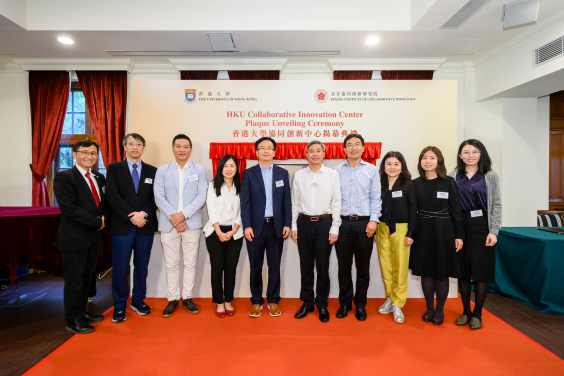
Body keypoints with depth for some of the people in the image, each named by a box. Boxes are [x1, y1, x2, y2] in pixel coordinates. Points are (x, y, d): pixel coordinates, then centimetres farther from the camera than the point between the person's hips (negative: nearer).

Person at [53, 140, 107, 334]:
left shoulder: (99, 178, 10)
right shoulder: (64, 177, -12)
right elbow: (70, 208, -20)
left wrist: (104, 217, -5)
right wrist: (97, 223, -15)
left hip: (94, 237, 7)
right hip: (74, 238, -6)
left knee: (86, 278, 17)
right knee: (74, 280, 5)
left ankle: (82, 312, 32)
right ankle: (73, 320, 20)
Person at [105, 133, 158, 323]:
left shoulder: (152, 171, 9)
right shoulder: (114, 168, 4)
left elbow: (155, 197, 2)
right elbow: (112, 196, -7)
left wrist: (144, 214, -15)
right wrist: (132, 216, -15)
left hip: (146, 226, 2)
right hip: (122, 226, -2)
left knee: (142, 266, 11)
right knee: (120, 268, 2)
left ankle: (138, 301, 27)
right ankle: (119, 306, 19)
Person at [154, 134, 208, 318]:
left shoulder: (199, 170, 4)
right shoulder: (162, 170, 6)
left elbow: (201, 196, -4)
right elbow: (159, 196, -1)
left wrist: (183, 215, -14)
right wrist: (174, 219, -11)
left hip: (192, 223, 0)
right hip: (168, 224, 1)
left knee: (190, 263, 7)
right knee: (171, 264, 8)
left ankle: (188, 297, 22)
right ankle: (172, 299, 21)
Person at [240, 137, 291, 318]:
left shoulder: (283, 173, 7)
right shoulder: (249, 173, 2)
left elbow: (287, 201, 5)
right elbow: (245, 202, -2)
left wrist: (287, 224, -2)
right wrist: (247, 226, -10)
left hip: (276, 226, 1)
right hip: (255, 226, -1)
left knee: (274, 266, 10)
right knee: (256, 267, 9)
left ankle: (273, 300, 25)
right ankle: (256, 301, 25)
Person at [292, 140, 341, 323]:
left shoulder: (332, 174, -1)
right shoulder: (299, 175, 4)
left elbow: (336, 202, -1)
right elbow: (295, 202, 7)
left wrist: (334, 228, -5)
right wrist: (294, 226, 4)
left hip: (324, 223, -2)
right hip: (304, 223, 2)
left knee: (323, 266, 7)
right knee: (306, 265, 11)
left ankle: (322, 305, 25)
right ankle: (307, 303, 28)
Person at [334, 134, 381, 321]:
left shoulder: (371, 170, 7)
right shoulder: (337, 171, 7)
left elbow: (375, 197, 4)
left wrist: (373, 220, -6)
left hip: (364, 223, 0)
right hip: (342, 223, 0)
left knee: (363, 267, 8)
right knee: (344, 266, 8)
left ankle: (360, 304, 24)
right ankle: (344, 303, 24)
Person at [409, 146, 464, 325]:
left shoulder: (449, 182, -1)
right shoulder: (416, 184, 2)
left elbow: (455, 210, 0)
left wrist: (459, 235, -3)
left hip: (443, 232, -1)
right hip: (423, 232, 1)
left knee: (441, 272, 6)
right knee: (426, 271, 9)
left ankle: (439, 310, 24)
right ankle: (429, 308, 25)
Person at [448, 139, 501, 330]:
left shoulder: (490, 176, 4)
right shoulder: (453, 176, 5)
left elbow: (496, 205, 2)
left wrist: (493, 231, -7)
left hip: (481, 228, -1)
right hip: (460, 228, 1)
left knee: (481, 271, 4)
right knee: (463, 271, 7)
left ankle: (477, 313, 20)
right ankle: (466, 311, 23)